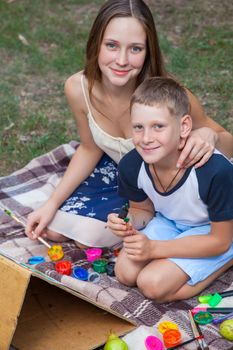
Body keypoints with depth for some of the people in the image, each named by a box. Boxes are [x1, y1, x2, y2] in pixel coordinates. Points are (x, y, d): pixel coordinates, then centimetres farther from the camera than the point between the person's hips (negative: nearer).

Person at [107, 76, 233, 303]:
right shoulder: (130, 165, -21)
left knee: (153, 285, -18)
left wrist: (154, 249, -28)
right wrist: (130, 223, -24)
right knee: (125, 273, -10)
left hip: (210, 231, -5)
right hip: (169, 221, 5)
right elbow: (143, 210, 2)